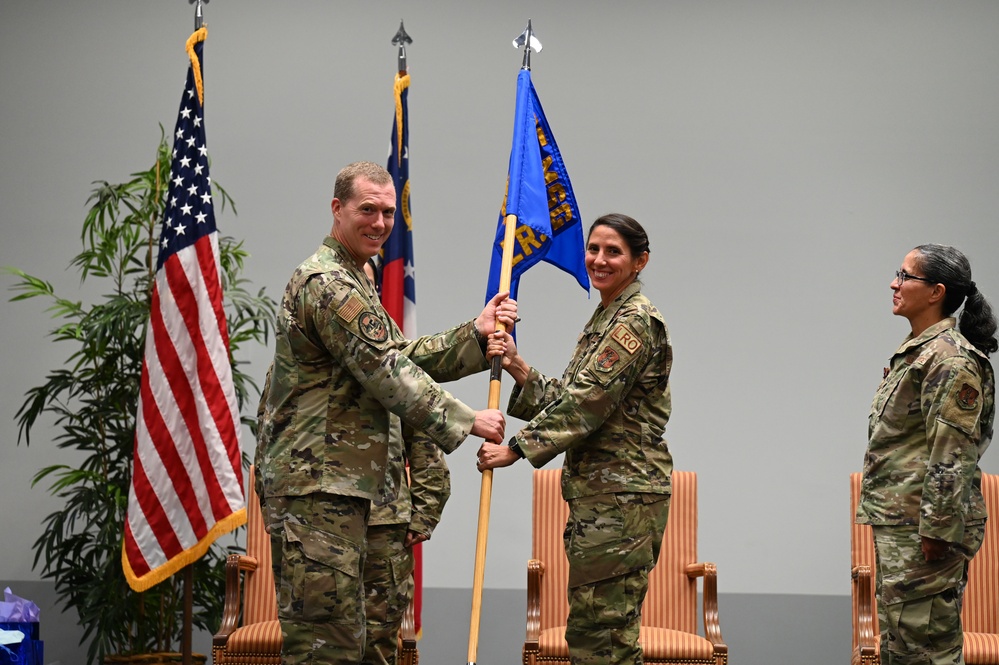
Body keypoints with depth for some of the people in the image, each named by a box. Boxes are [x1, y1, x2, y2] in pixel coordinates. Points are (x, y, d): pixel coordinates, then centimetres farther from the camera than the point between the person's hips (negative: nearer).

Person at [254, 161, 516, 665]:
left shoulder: (352, 282, 23)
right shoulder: (327, 283, -13)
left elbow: (405, 356, 20)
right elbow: (387, 373, -16)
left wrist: (476, 335, 9)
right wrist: (466, 420, -10)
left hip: (336, 482, 11)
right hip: (316, 484, -11)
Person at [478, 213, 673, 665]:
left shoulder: (635, 321, -12)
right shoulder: (606, 318, 19)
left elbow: (587, 403, -19)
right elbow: (566, 399, 15)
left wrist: (517, 448, -18)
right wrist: (517, 368, 1)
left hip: (621, 496, -10)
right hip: (599, 492, 10)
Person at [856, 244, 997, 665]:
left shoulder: (951, 361, -15)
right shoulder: (917, 351, 16)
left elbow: (952, 459, -20)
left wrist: (934, 533, -22)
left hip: (924, 531, -10)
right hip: (896, 524, 10)